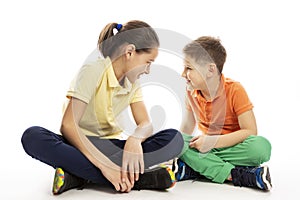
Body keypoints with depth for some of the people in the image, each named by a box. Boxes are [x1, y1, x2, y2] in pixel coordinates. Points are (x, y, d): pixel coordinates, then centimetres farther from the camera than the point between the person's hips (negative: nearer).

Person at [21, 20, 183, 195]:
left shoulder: (133, 83, 6)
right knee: (33, 137, -35)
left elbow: (146, 124, -3)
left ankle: (80, 176, -27)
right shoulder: (93, 71, -14)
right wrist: (103, 164, -32)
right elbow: (68, 125, -23)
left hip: (112, 146, 4)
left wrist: (134, 139, -29)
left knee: (174, 138, -18)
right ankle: (137, 177, -40)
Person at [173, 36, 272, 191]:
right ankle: (235, 174, -32)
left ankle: (192, 168, -33)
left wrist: (213, 141, -29)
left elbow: (250, 132, -20)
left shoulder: (235, 90, -15)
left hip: (232, 147, -4)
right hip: (207, 147, 4)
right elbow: (186, 129, 7)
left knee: (262, 147, -35)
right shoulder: (191, 92, 1)